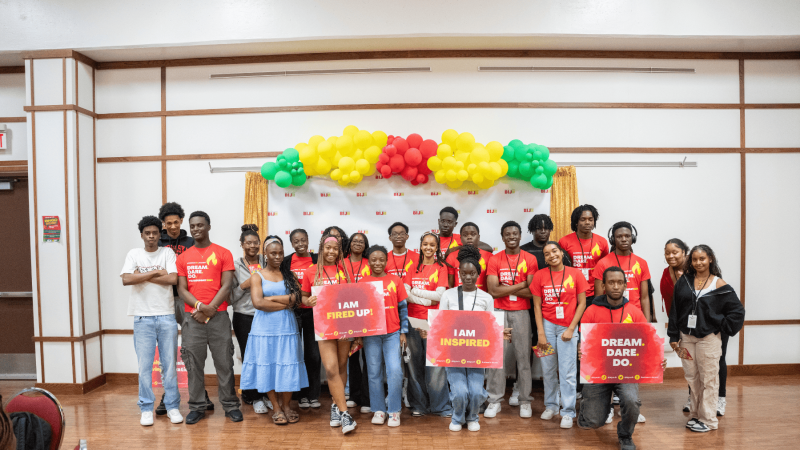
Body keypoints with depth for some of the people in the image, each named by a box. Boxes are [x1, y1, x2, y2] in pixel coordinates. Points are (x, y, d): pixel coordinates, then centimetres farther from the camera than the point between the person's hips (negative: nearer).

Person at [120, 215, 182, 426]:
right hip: (143, 317, 0)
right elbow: (126, 279, -9)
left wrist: (143, 276, -7)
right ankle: (146, 409, 16)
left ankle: (172, 406, 16)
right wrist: (156, 273, -9)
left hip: (166, 316, 0)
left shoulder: (167, 252, 5)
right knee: (144, 365, 3)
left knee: (170, 363, 5)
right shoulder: (134, 254, 7)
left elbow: (173, 279, -11)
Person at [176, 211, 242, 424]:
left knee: (224, 362, 2)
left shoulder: (223, 254, 3)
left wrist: (210, 309, -12)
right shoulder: (183, 257, 10)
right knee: (193, 364, 5)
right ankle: (196, 407, 16)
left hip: (218, 316, -2)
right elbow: (182, 289, 4)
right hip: (192, 317, 2)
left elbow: (226, 286, -3)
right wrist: (199, 306, -12)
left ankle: (230, 405, 12)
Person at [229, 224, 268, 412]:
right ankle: (254, 397, 19)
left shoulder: (267, 263, 7)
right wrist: (243, 286, -14)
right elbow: (231, 296, 1)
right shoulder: (235, 266, 3)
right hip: (244, 317, -1)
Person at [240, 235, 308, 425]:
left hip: (287, 327, 1)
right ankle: (276, 408, 14)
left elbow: (296, 298, -5)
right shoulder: (257, 276, 3)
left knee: (287, 366, 1)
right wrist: (285, 303, -8)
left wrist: (271, 298, -10)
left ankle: (286, 405, 17)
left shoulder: (289, 274, 9)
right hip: (265, 329, -1)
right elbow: (257, 303, -11)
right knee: (268, 366, 2)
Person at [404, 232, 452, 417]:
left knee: (435, 363, -4)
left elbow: (439, 295, -8)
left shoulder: (441, 268, 4)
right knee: (415, 362, 6)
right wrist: (427, 300, -11)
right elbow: (404, 293, 1)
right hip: (413, 318, 3)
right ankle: (418, 405, 18)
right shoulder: (413, 268, 12)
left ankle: (441, 406, 8)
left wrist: (415, 291, -5)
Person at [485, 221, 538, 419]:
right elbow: (493, 290, -8)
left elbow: (531, 292, -6)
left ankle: (525, 401, 16)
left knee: (523, 356, 4)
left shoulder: (530, 259, 2)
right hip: (499, 312, 0)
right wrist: (520, 285, -9)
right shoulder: (495, 260, 3)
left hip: (521, 312, 0)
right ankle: (494, 401, 11)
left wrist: (507, 288, -9)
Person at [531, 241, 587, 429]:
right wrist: (541, 333, -3)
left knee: (567, 371, 0)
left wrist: (571, 329, -5)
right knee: (548, 369, 9)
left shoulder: (575, 273, 0)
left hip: (567, 327, -1)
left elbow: (582, 303, 2)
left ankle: (568, 412, 11)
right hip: (547, 325, 1)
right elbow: (537, 306, 3)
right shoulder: (540, 276, 2)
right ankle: (551, 406, 25)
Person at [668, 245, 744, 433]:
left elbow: (737, 311, 1)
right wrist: (674, 336, 4)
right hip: (686, 337, 4)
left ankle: (708, 419, 13)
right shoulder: (684, 282, 4)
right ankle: (696, 414, 25)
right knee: (691, 377, 12)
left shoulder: (719, 285, -4)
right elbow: (675, 310, 6)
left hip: (708, 338, -3)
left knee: (708, 379, 3)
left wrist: (721, 328, -3)